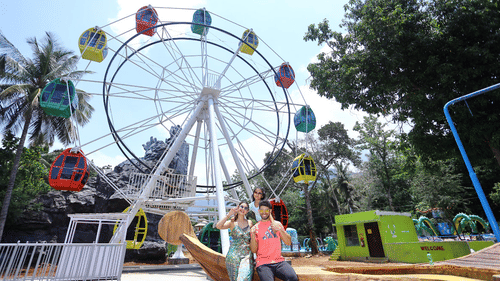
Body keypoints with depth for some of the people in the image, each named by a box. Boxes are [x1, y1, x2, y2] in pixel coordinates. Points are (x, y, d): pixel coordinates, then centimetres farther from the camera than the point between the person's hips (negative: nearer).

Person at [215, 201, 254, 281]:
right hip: (234, 255, -1)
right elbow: (218, 226, -15)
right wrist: (229, 215, -19)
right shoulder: (232, 222, 3)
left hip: (247, 255, 1)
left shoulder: (250, 222, 11)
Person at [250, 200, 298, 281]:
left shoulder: (277, 224, 13)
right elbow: (253, 250, 1)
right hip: (263, 264, -1)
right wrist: (253, 236, -16)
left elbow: (288, 243, 7)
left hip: (279, 261, 2)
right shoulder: (255, 228, 8)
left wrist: (280, 230, -9)